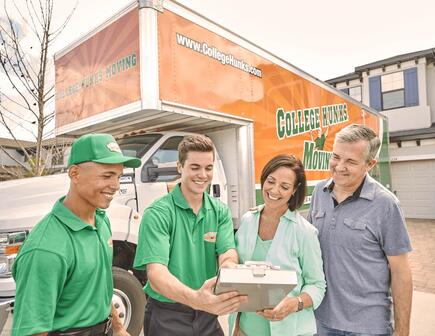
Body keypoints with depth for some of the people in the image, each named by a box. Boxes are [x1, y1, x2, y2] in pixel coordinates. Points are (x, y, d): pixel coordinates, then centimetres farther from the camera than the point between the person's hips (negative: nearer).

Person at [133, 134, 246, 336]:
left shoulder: (220, 212, -3)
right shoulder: (158, 213, -18)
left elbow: (228, 256, -13)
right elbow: (156, 273, -26)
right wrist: (194, 299, -43)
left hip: (208, 315, 4)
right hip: (167, 317, -3)